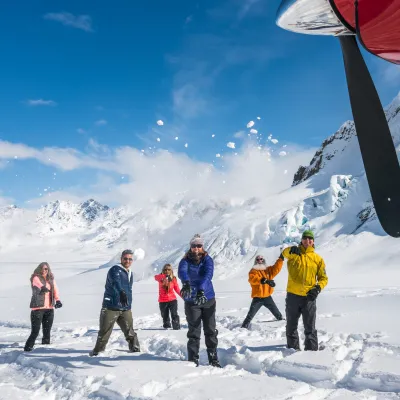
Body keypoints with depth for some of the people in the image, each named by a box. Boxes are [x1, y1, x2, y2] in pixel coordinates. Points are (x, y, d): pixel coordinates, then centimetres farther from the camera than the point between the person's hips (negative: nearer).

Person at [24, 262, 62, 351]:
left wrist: (57, 300, -15)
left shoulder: (51, 279, 12)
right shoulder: (36, 278, -3)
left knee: (47, 331, 11)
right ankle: (28, 347, 2)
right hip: (38, 307, -5)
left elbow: (55, 290, 2)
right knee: (35, 331, -7)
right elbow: (38, 285, -25)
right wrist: (43, 288, -47)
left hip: (49, 308, 5)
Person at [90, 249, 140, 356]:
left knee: (130, 331, 5)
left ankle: (135, 349, 17)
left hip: (126, 308, 6)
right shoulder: (115, 270, -12)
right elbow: (116, 282, -34)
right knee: (105, 331, 3)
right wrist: (121, 292, -53)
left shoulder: (130, 273, 14)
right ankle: (98, 350, 19)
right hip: (111, 307, -6)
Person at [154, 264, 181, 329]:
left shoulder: (173, 279, -4)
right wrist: (164, 276, -51)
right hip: (162, 301, 1)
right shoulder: (160, 278, -7)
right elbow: (156, 277, -32)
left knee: (174, 314, -9)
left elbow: (177, 289, 0)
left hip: (172, 300, -1)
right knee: (165, 316, 14)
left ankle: (176, 327, -3)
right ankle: (166, 326, 33)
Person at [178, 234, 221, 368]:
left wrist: (201, 289, -40)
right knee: (194, 332, 0)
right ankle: (193, 360, 11)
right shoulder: (185, 261, -4)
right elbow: (181, 272, -26)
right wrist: (186, 283, -49)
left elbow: (208, 274, -21)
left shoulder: (207, 260, -2)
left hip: (208, 299, 1)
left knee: (211, 330, 8)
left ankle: (213, 359, 21)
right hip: (191, 301, -1)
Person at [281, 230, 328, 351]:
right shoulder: (293, 253, 1)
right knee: (291, 326, 13)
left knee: (310, 327, 4)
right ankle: (293, 348, 27)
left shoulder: (318, 259, 4)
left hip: (309, 297, 0)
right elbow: (284, 253, -23)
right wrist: (291, 249, -48)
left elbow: (323, 278, 8)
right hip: (293, 295, 1)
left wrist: (318, 288, -12)